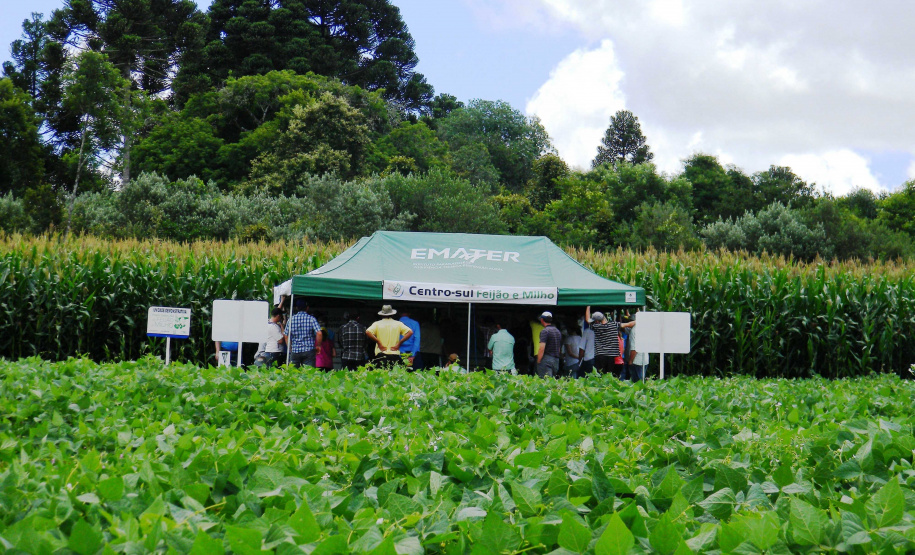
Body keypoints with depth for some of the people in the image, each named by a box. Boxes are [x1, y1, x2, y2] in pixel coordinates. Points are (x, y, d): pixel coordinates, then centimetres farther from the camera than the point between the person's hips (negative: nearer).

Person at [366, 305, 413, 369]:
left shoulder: (377, 324, 3)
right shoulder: (398, 324, 6)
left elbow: (368, 332, -11)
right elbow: (410, 332, -1)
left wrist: (378, 342, -5)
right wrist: (399, 343, 0)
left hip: (380, 355, -1)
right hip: (395, 355, 1)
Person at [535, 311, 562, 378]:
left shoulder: (545, 331, -9)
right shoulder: (558, 331, 16)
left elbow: (542, 348, -17)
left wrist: (538, 361, -12)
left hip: (546, 359, -8)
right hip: (556, 360, 8)